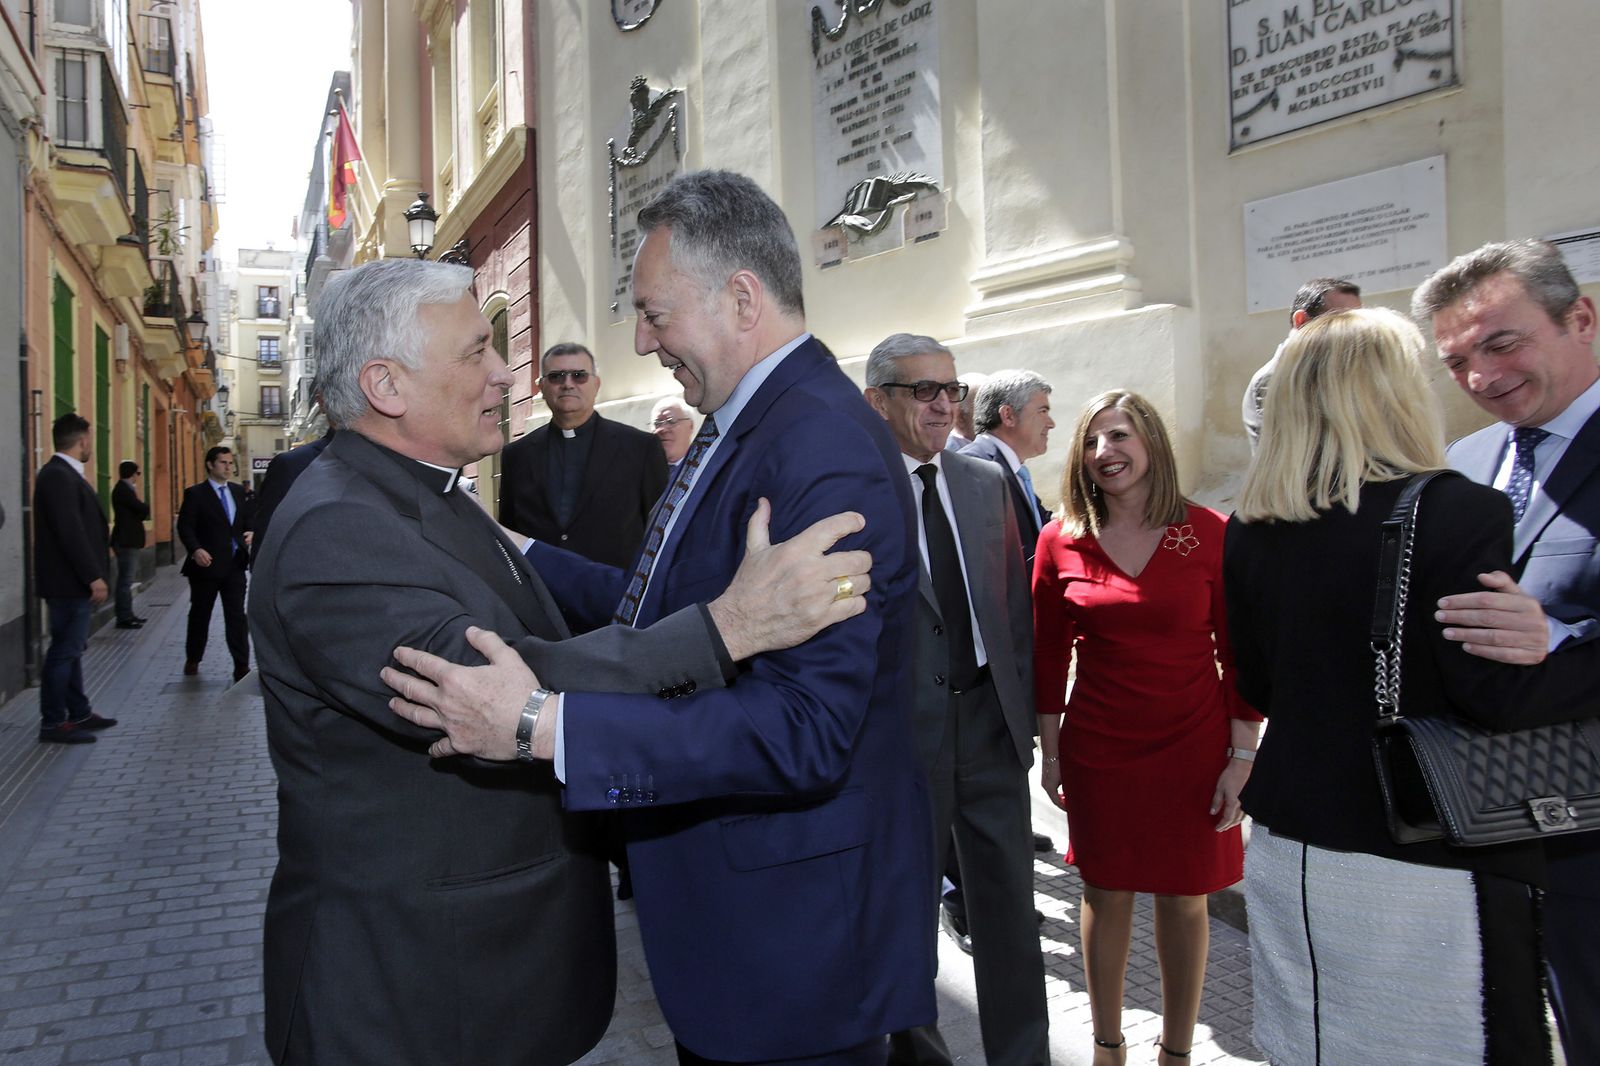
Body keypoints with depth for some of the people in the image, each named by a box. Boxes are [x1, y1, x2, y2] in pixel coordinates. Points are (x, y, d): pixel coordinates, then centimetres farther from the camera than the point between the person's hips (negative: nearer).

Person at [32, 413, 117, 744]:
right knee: (64, 651, -3)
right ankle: (52, 723, 5)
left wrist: (92, 574, 13)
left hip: (74, 582, 10)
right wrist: (94, 576, -21)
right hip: (68, 582, -10)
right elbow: (70, 532, -23)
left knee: (70, 650, 16)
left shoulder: (64, 474, 13)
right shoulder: (58, 476, -18)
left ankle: (79, 713, 26)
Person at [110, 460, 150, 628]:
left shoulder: (124, 488, 16)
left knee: (126, 580, 14)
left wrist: (141, 507, -4)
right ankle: (123, 618, -7)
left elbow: (140, 513, 16)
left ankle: (127, 614, 21)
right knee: (125, 581, -8)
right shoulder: (123, 490, -15)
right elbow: (143, 509, -19)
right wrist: (144, 504, 1)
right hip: (126, 541, -11)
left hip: (128, 540, 11)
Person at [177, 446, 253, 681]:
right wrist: (196, 550, -26)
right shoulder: (195, 494, -4)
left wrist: (250, 533, -6)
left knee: (237, 616, -1)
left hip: (234, 565, 3)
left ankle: (241, 666, -1)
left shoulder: (238, 492, 10)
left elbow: (247, 519, 16)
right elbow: (185, 527, -10)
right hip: (206, 564, -3)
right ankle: (192, 660, 30)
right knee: (200, 614, 13)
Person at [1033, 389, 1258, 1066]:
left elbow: (1240, 655, -4)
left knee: (1184, 900, 11)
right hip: (1097, 749, 1)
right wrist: (1051, 754, 4)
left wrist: (1241, 757, -6)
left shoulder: (1211, 534, -7)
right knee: (1105, 894, 12)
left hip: (1193, 748, -1)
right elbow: (1047, 655, 3)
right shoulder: (1061, 540, -3)